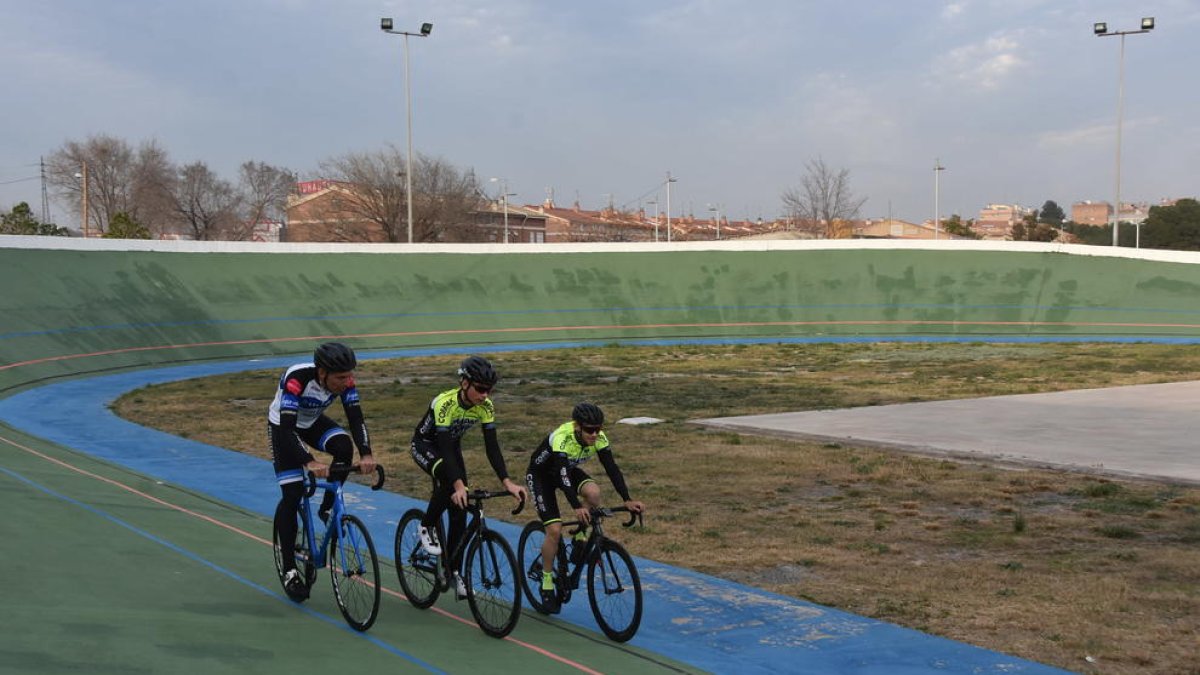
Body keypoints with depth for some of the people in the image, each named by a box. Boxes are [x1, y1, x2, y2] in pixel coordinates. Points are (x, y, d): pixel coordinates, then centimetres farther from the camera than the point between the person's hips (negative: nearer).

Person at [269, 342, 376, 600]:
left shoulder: (344, 380, -24)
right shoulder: (297, 379, -39)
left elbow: (356, 418, -25)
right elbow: (287, 429, -42)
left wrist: (366, 454, -42)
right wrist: (309, 462, -55)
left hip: (313, 422, 4)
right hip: (283, 427, -4)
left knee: (344, 447, -27)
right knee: (292, 495, -12)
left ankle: (327, 509, -6)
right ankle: (289, 570, -2)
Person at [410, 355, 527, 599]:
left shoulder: (485, 406, -20)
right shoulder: (444, 403, -35)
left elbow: (492, 446, -20)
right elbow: (444, 449, -40)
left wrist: (507, 482, -31)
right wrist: (458, 485, -51)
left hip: (451, 446, 5)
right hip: (425, 445, -5)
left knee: (459, 509, -6)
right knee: (449, 481, -35)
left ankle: (454, 572, 3)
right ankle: (427, 527, -9)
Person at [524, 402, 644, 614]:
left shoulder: (599, 438, -21)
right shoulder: (562, 438, -38)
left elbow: (612, 468, -23)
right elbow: (562, 475, -46)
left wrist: (627, 500, -34)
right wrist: (577, 507, -58)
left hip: (569, 469, 5)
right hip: (540, 475, -5)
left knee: (593, 492, -28)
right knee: (555, 529, -17)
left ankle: (580, 539, -5)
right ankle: (547, 583, 2)